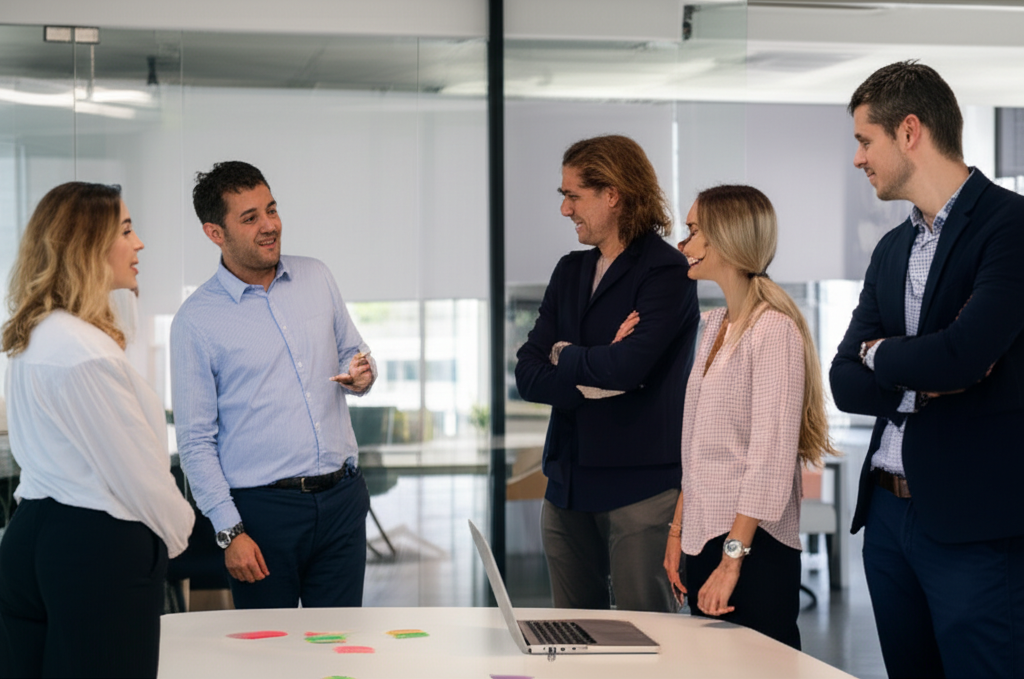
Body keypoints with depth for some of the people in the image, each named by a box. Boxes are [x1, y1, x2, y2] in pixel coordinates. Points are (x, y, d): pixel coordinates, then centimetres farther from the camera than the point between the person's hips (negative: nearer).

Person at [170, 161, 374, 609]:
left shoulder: (316, 278, 8)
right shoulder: (195, 320, -5)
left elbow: (352, 352, 21)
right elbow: (195, 441, -5)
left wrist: (362, 375, -4)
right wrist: (229, 531, -11)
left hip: (341, 499, 4)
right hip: (263, 508, -3)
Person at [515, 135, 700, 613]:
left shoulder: (667, 272, -8)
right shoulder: (570, 272, 14)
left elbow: (627, 366, -22)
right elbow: (528, 376, 5)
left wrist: (565, 356, -3)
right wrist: (598, 378, -11)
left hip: (641, 483, -7)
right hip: (569, 483, 7)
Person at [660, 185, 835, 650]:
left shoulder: (774, 329, -13)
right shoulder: (716, 325, 15)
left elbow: (771, 456, -19)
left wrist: (733, 558, -21)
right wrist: (677, 531, 14)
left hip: (753, 548, -8)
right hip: (705, 540, 8)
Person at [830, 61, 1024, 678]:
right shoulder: (894, 248, 15)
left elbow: (961, 354, -23)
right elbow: (845, 383, 10)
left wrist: (880, 353, -3)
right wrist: (917, 383, -9)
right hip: (889, 512, 7)